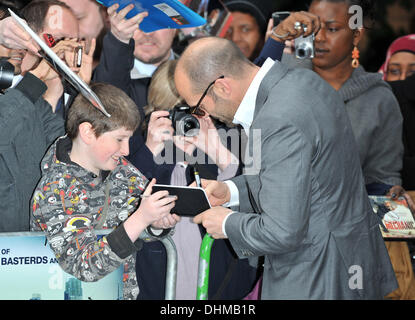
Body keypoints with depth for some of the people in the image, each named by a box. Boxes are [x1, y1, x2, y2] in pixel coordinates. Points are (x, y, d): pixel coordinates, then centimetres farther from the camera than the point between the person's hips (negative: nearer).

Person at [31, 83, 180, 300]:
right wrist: (141, 219, -32)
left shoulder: (119, 168, 0)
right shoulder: (53, 195, -19)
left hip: (127, 293, 5)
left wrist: (157, 222, -12)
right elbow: (86, 267, -26)